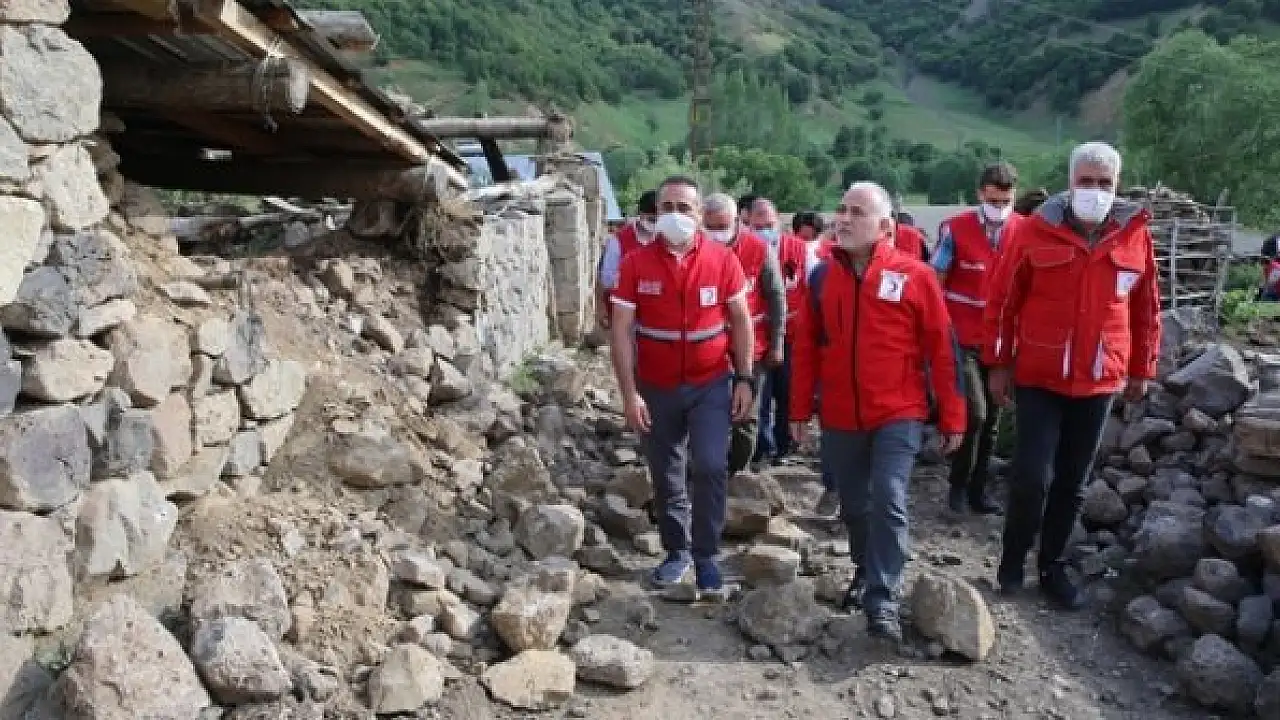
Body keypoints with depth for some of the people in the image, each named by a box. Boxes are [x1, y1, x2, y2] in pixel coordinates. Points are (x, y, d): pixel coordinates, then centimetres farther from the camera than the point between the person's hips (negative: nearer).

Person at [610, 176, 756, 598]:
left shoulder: (723, 261, -7)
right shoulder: (635, 265, -8)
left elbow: (740, 321, 1)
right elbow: (621, 331, -8)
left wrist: (744, 379, -3)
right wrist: (629, 393, -13)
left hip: (711, 383, -1)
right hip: (656, 388, 1)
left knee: (710, 467, -11)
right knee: (666, 476, 12)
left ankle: (706, 556, 6)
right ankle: (677, 551, 30)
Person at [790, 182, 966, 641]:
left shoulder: (915, 276, -9)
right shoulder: (822, 276, 1)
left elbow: (942, 349, -5)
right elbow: (806, 347, 7)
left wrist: (952, 417, -5)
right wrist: (800, 409, 7)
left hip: (898, 415, -4)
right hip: (839, 418, 4)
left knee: (888, 501, -14)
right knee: (854, 505, 15)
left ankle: (883, 599, -2)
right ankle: (866, 572, 38)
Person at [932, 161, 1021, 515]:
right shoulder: (955, 229, -9)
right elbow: (935, 283, -5)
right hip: (961, 339, -4)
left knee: (991, 419, 9)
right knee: (974, 412, -13)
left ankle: (977, 489, 23)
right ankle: (958, 485, 8)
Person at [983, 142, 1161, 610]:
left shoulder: (1135, 235, 1)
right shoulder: (1034, 231, -8)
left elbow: (1146, 307, 9)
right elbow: (1002, 300, -4)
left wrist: (1141, 369, 11)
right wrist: (998, 364, -3)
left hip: (1100, 380, 3)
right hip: (1038, 377, -3)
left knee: (1073, 482, 11)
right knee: (1033, 477, -8)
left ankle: (1053, 567, 26)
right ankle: (1012, 561, 14)